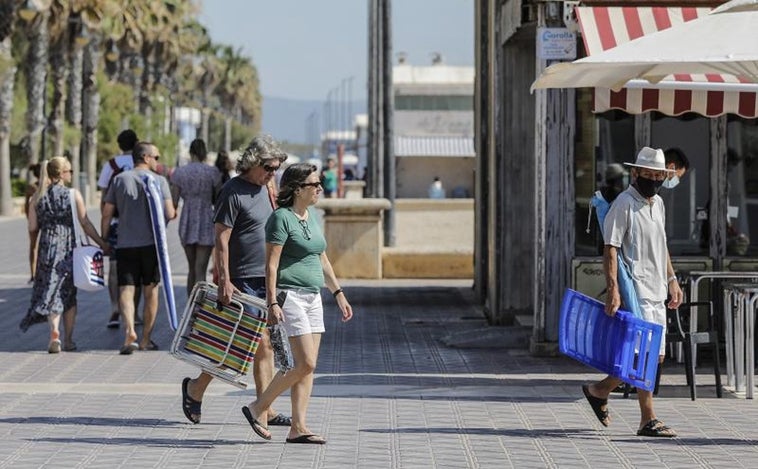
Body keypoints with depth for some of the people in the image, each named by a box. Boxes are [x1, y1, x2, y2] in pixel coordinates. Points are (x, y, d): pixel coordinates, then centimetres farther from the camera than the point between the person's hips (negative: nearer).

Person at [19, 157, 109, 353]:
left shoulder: (37, 197, 2)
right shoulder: (73, 195, -5)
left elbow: (32, 228, 0)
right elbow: (85, 224, -7)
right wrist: (102, 243, 1)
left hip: (47, 249, 1)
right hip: (69, 249, -1)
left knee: (51, 293, 3)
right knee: (69, 294, 12)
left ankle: (54, 332, -20)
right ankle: (68, 340, 16)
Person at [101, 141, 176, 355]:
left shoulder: (119, 179, 5)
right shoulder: (159, 181, -2)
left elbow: (107, 214, 4)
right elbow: (169, 214, -9)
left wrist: (104, 240, 12)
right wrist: (174, 213, 14)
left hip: (125, 244, 1)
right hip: (152, 242, -1)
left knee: (126, 289, -1)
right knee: (150, 291, 10)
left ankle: (130, 330, -26)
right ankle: (146, 340, 14)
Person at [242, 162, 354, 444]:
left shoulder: (311, 215, 14)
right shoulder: (281, 218, -11)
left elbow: (322, 260, 22)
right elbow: (271, 264, -15)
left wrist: (338, 293, 20)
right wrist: (272, 303, -21)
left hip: (312, 297, 9)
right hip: (289, 296, -9)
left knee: (308, 367, 4)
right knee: (305, 364, -13)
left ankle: (297, 428, 5)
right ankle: (258, 408, -1)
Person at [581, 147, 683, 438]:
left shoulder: (658, 203, 16)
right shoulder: (624, 204, -10)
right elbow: (610, 249, -15)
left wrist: (672, 280, 20)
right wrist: (613, 289, -23)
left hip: (657, 292, 9)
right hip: (635, 291, -9)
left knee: (655, 356, 10)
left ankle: (599, 391, 21)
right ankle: (648, 420, -4)